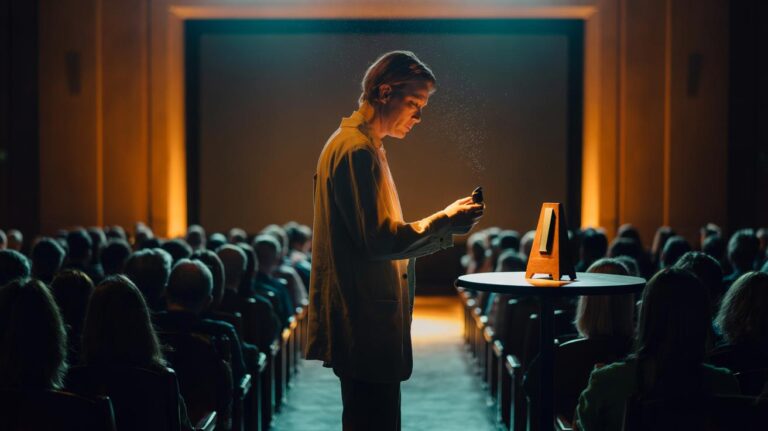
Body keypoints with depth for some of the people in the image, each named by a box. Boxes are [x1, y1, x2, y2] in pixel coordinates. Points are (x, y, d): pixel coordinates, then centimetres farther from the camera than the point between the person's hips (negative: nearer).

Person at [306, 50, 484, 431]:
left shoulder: (353, 144, 19)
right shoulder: (358, 149, -15)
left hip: (359, 322, 11)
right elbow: (378, 240, -21)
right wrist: (444, 223, -17)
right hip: (366, 325, -11)